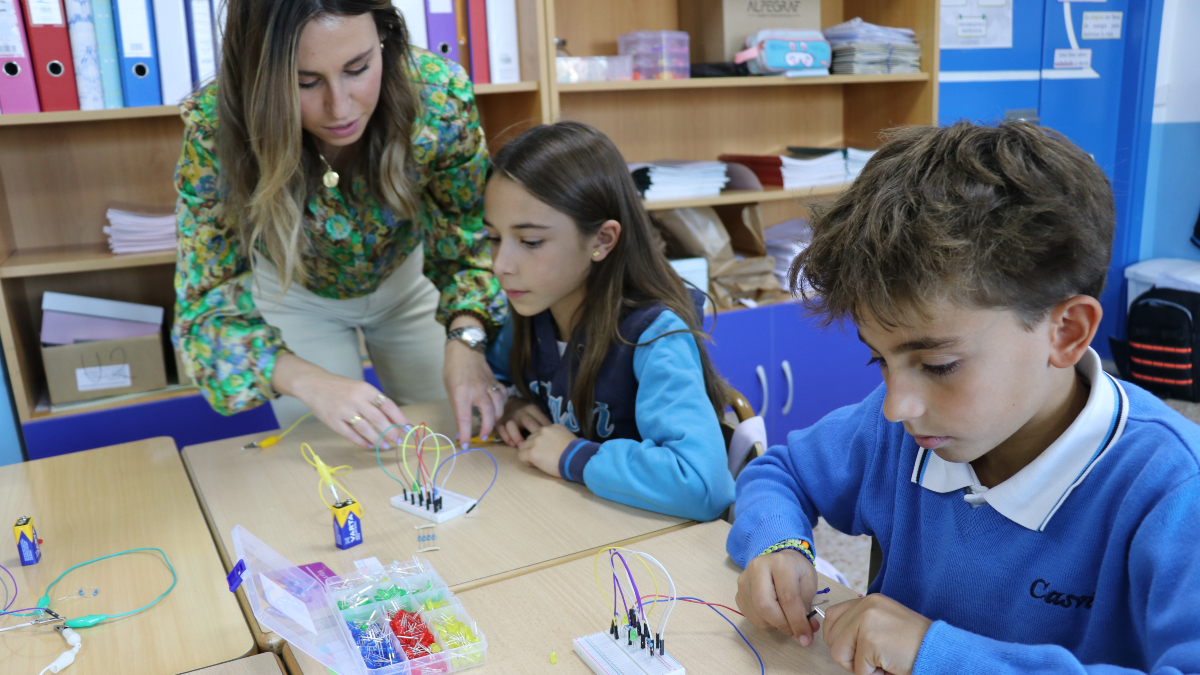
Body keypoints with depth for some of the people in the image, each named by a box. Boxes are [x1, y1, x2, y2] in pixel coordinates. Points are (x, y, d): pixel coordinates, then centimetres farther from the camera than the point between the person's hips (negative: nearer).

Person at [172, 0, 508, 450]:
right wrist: (311, 383, -46)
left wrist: (464, 339, -37)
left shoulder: (439, 96, -33)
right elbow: (204, 309, -29)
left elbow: (468, 241, -18)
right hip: (294, 295, -1)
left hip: (406, 279, 2)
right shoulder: (215, 128, -35)